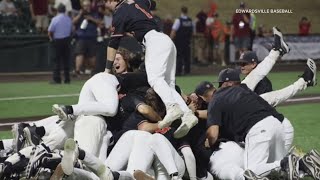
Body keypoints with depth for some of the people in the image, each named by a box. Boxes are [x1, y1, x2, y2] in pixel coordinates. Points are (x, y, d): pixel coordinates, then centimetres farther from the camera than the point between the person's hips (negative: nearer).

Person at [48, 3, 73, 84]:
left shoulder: (55, 19, -11)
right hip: (67, 40, 4)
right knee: (66, 60, 8)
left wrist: (51, 38, 8)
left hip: (57, 40, -4)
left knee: (57, 60, 1)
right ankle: (67, 79, 8)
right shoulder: (69, 19, 3)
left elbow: (50, 31, -10)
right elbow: (71, 30, 8)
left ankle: (57, 79, -3)